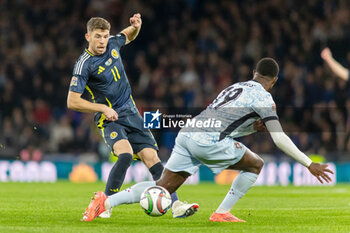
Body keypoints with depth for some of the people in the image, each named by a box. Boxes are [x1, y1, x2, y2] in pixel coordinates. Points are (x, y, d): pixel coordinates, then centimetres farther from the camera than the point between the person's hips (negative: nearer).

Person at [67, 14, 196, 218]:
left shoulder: (113, 44, 4)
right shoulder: (84, 64, -13)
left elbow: (129, 36, 29)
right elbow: (72, 102, -13)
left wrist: (136, 26, 6)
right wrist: (103, 108, -17)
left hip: (131, 114, 6)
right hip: (109, 119, -6)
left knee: (152, 158, -6)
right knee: (125, 155, -30)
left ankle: (175, 205, -7)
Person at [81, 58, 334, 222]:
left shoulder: (237, 86, 29)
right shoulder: (263, 97, 5)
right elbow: (280, 138, -2)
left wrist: (253, 125, 31)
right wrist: (310, 164, 1)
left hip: (188, 133, 7)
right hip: (208, 139, -7)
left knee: (162, 188, 7)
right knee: (255, 164, 9)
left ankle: (107, 201, -7)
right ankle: (222, 213, 6)